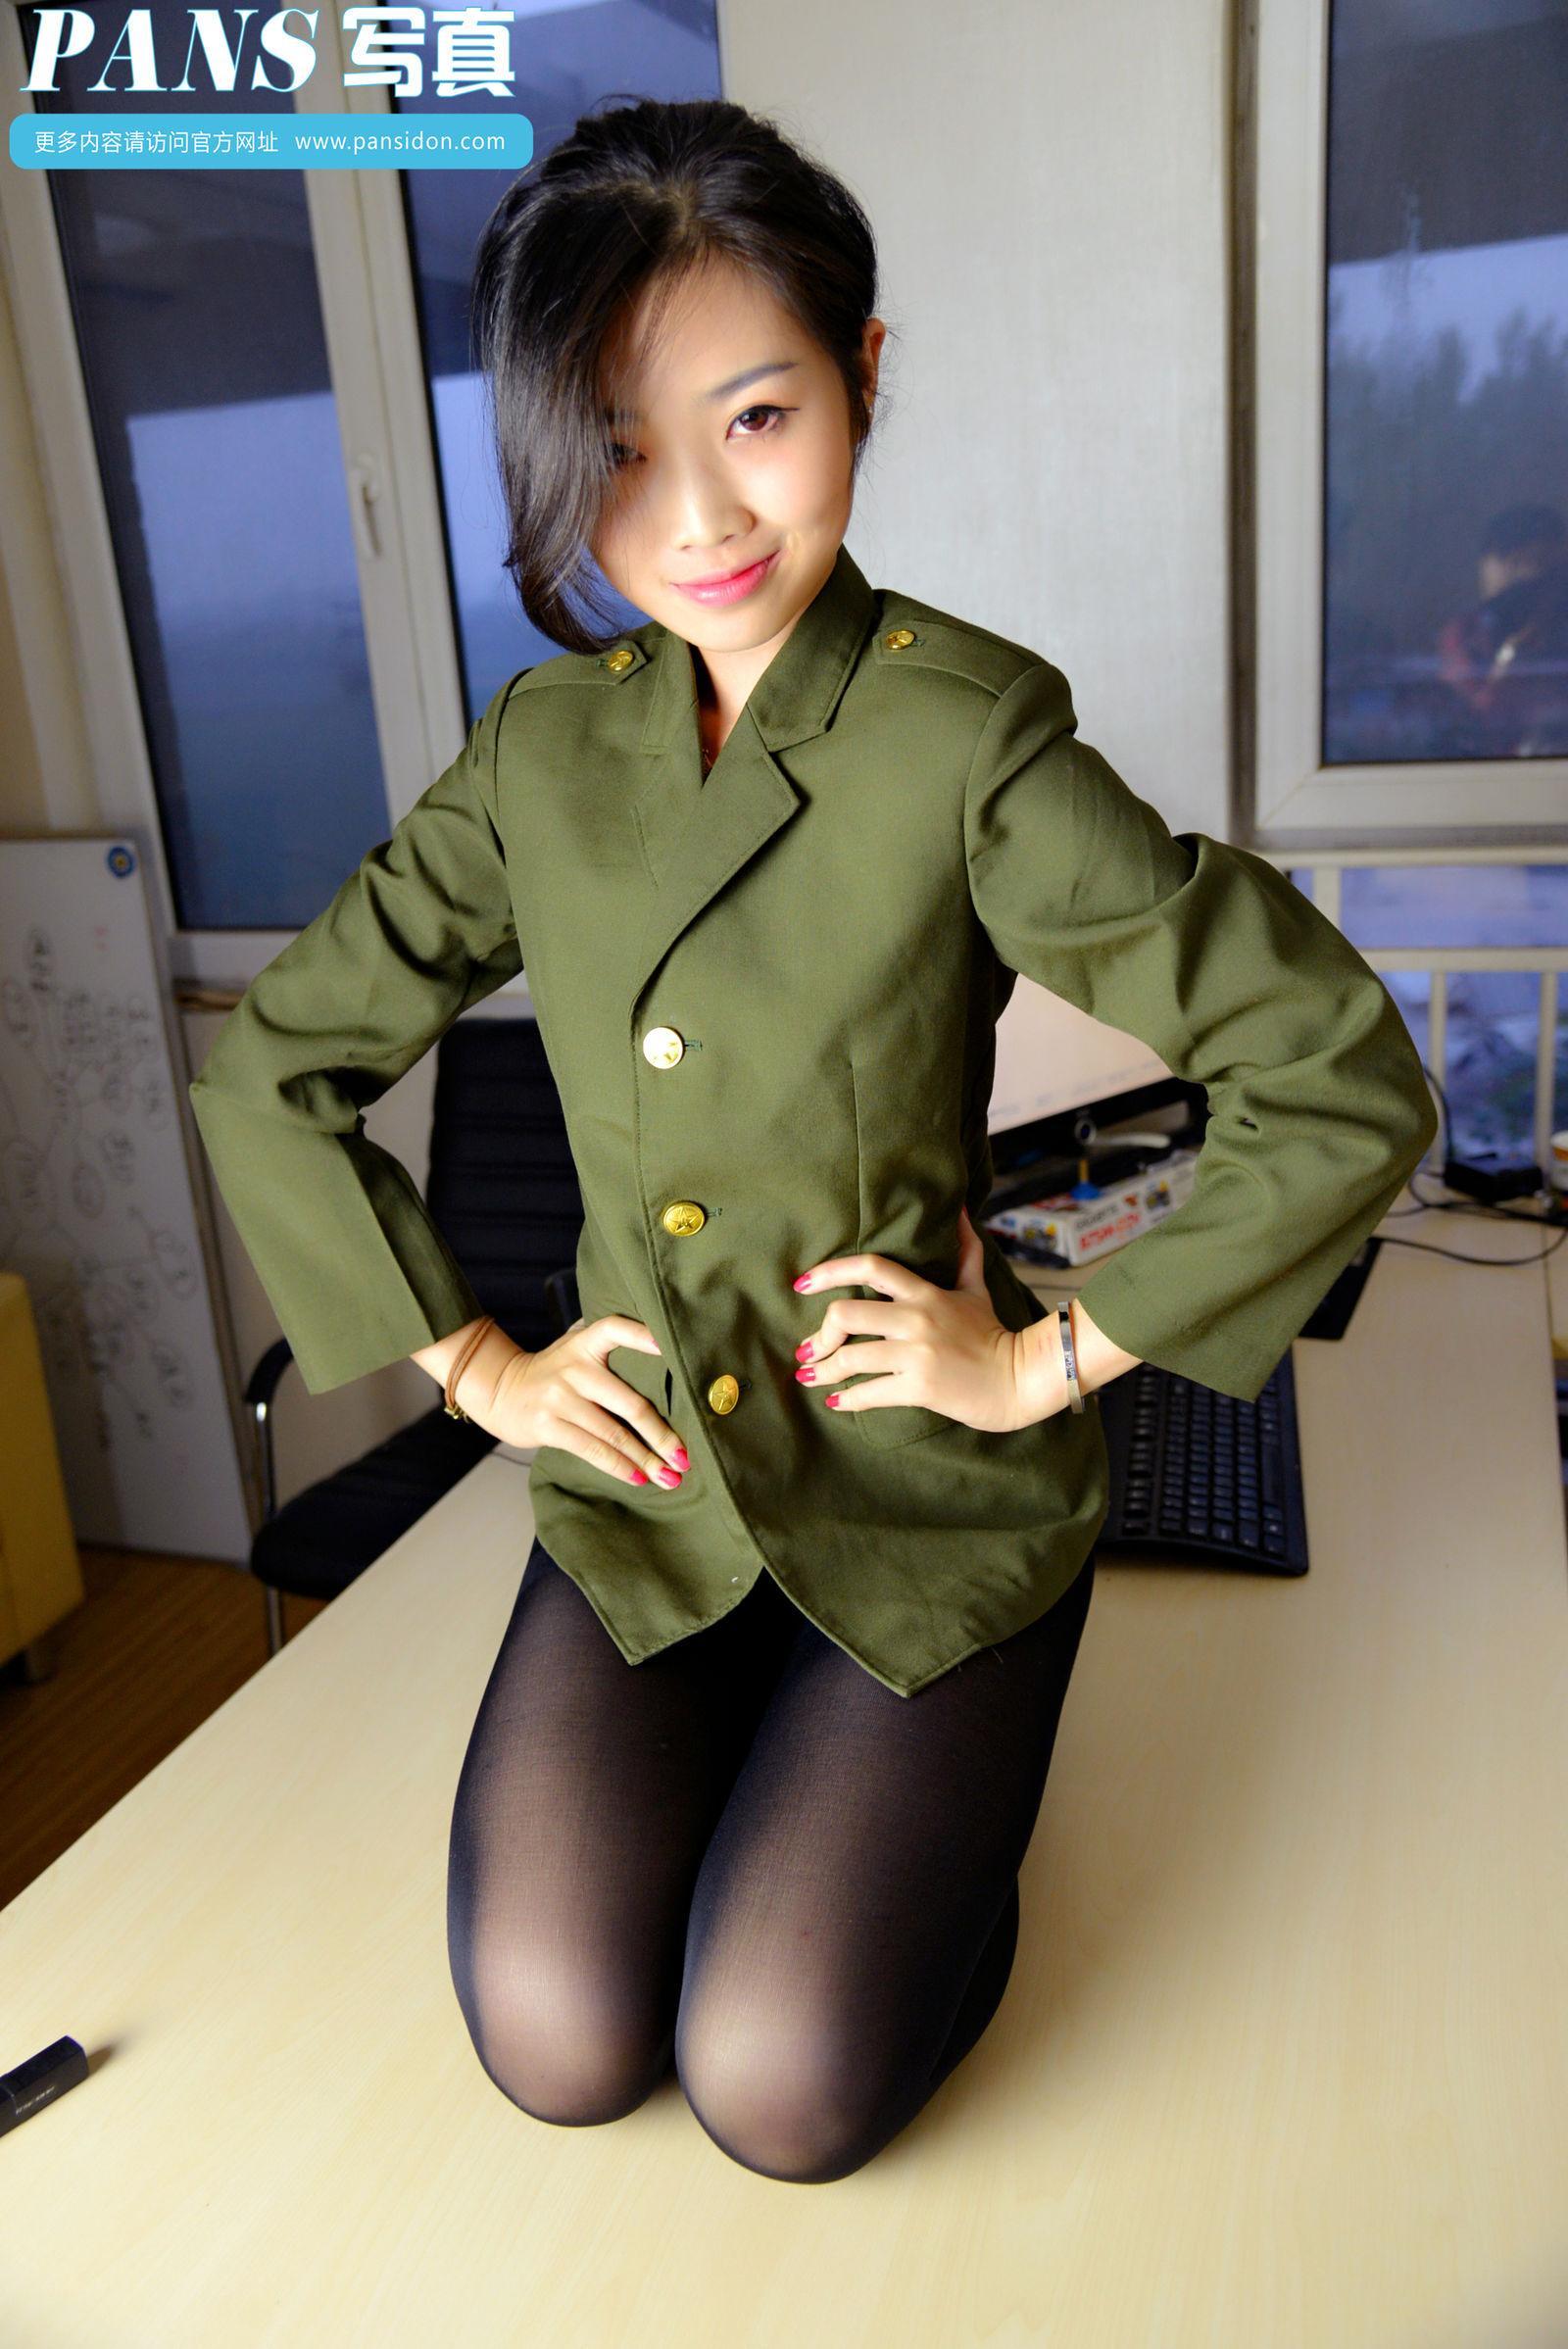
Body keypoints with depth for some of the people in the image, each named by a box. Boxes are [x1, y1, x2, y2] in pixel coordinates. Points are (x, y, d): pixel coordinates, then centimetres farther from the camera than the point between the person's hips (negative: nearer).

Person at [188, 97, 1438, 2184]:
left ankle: (942, 1803, 20)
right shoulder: (546, 750, -2)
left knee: (784, 2091, -9)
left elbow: (1348, 1089, -17)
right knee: (560, 2047, -6)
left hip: (924, 1490, -3)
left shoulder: (965, 740, -17)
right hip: (642, 1485, 4)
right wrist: (479, 1363, 1)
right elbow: (268, 1069, 7)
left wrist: (1048, 1359, -11)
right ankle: (722, 1761, 23)